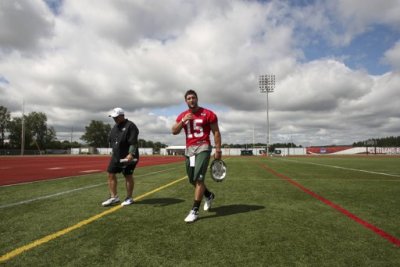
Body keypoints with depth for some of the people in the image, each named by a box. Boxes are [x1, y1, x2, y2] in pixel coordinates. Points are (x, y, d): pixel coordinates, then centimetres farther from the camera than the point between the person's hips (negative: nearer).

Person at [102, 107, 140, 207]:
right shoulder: (115, 127, 14)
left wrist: (131, 154, -29)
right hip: (116, 156, 8)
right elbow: (111, 140, 22)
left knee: (128, 176, 1)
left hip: (128, 157, -8)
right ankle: (114, 197, 15)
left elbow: (133, 142, -21)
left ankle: (129, 198, 15)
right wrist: (114, 152, 19)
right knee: (111, 174, 5)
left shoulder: (130, 126, -12)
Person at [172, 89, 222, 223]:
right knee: (192, 180, 13)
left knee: (198, 178, -12)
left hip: (203, 148, -5)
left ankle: (195, 211, -3)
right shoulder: (182, 116, 10)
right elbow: (174, 132, 3)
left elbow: (216, 132, -1)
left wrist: (218, 150, -6)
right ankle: (209, 196, 39)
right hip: (189, 149, 6)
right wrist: (183, 121, -12)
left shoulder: (208, 114, -3)